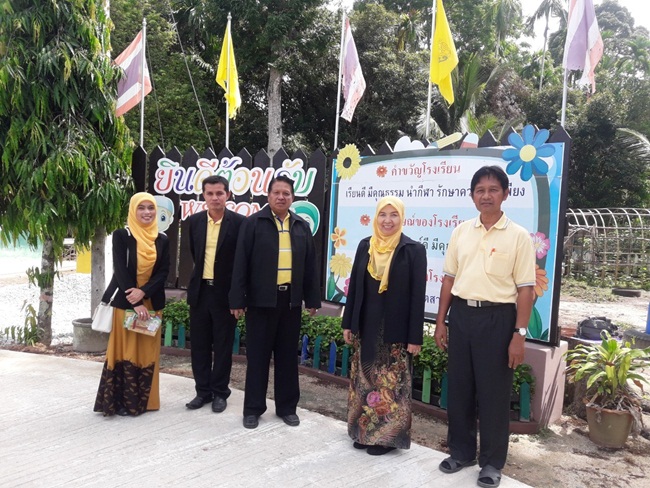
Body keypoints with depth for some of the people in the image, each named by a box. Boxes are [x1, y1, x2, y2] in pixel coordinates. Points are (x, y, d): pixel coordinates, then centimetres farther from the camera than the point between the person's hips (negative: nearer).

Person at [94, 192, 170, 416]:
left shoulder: (162, 240, 6)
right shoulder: (121, 235, -4)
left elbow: (163, 272, 1)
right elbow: (120, 270, -10)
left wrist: (143, 291, -16)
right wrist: (136, 303, -17)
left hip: (152, 303, 3)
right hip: (125, 302, -3)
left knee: (148, 352, 7)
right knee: (125, 350, 1)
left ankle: (144, 399, 19)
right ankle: (123, 401, 10)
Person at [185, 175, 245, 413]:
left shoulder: (239, 222, -8)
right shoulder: (194, 221, 4)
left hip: (225, 292, -4)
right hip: (200, 290, 4)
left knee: (223, 345, 6)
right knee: (200, 344, 10)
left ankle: (220, 392, 19)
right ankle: (203, 390, 23)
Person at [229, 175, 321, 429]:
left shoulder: (302, 226, 9)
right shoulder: (253, 223, -2)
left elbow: (310, 265, 10)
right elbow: (241, 263, -5)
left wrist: (312, 299, 7)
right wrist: (237, 299, -9)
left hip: (291, 299, 3)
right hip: (261, 299, -3)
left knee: (288, 355, 11)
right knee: (258, 355, 6)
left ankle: (287, 407, 24)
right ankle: (253, 408, 19)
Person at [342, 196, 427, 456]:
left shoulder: (413, 249, -7)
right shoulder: (365, 246, 6)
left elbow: (417, 295, -9)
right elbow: (355, 286, 9)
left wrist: (415, 337, -11)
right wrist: (348, 323, 8)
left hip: (395, 330, -4)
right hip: (366, 327, 5)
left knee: (391, 385, 4)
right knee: (364, 381, 13)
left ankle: (388, 435, 21)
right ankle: (363, 431, 29)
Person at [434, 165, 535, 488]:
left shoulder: (518, 236, -5)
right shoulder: (461, 232, 6)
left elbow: (525, 289, -6)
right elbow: (449, 279, 10)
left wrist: (519, 334, -11)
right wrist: (440, 322, 7)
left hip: (497, 318, -4)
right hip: (461, 315, 4)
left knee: (493, 392, 6)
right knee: (458, 387, 12)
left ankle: (492, 462, 23)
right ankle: (461, 451, 31)